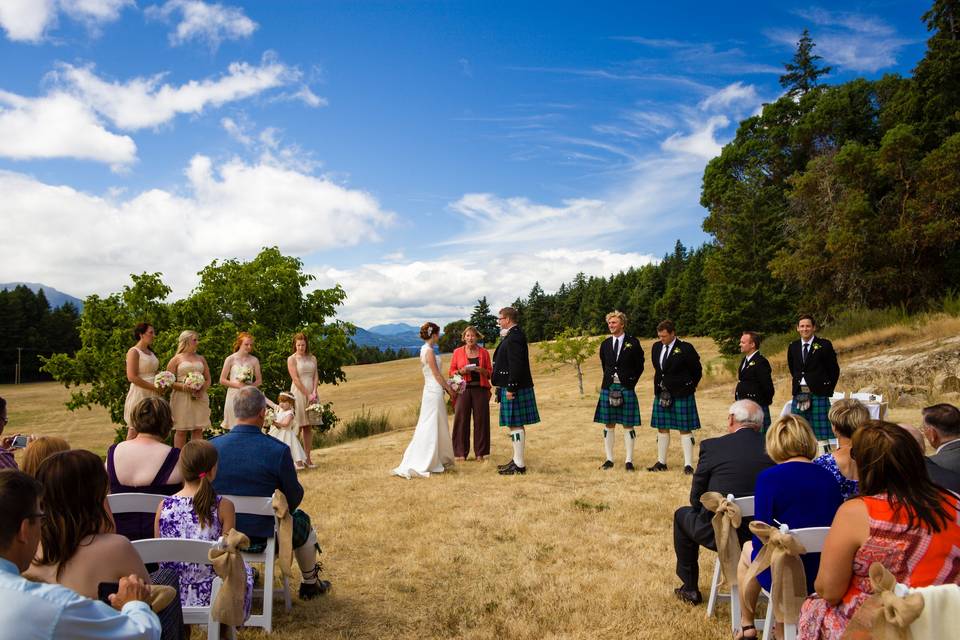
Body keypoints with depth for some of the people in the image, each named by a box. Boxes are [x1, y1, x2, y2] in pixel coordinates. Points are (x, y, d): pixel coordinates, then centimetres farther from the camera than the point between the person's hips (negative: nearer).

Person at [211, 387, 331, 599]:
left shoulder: (212, 446, -13)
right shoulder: (278, 450, -22)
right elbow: (295, 497, -10)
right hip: (261, 536, -4)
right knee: (302, 521, 27)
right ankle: (310, 584, 43)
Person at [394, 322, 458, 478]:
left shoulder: (425, 349, 12)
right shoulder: (429, 351, -16)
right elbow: (437, 374, -14)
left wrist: (447, 386, 19)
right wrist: (450, 389, -5)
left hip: (431, 390, 10)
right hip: (434, 391, -10)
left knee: (438, 426, 17)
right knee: (429, 429, -6)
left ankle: (439, 459, 27)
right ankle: (416, 466, -5)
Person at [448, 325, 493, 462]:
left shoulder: (484, 352, 10)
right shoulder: (457, 352, 8)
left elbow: (490, 372, 12)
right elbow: (452, 371, 9)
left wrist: (482, 370, -9)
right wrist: (461, 371, -10)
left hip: (480, 389, 1)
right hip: (463, 389, -1)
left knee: (481, 420, 1)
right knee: (461, 419, -3)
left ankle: (480, 453, 10)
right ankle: (461, 452, 5)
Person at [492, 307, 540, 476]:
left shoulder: (514, 337, -17)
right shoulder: (513, 335, 15)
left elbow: (516, 365, -24)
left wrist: (510, 388, -23)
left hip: (514, 389, -11)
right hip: (513, 387, 11)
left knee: (515, 425, -5)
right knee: (516, 424, 15)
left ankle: (519, 465, 0)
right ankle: (517, 460, 24)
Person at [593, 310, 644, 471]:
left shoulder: (633, 343, -2)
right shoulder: (605, 344, 9)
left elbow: (639, 366, 2)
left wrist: (631, 383, -3)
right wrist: (610, 380, 9)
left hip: (626, 388, -3)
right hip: (608, 387, 3)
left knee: (628, 425, 1)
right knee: (608, 424, 6)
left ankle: (629, 461, 8)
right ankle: (609, 459, 14)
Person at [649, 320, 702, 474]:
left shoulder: (685, 348, -11)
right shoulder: (656, 347, 7)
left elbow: (697, 371, -2)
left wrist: (688, 388, 3)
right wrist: (660, 386, 12)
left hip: (681, 395, -6)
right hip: (661, 393, 6)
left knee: (685, 429, 0)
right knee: (662, 428, 11)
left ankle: (688, 464, 5)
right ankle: (661, 462, 21)